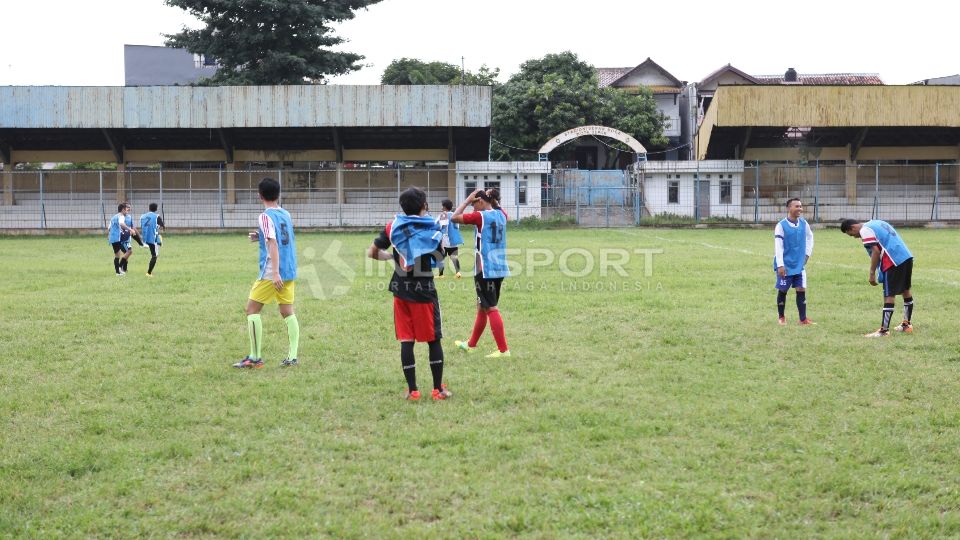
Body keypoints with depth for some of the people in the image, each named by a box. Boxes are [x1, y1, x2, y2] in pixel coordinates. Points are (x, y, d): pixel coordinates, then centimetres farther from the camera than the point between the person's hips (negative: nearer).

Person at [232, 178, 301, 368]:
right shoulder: (286, 215, 12)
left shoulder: (265, 217, -10)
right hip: (289, 272, 7)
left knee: (252, 309, 2)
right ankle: (292, 357, 2)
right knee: (288, 312, 8)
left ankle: (255, 358, -1)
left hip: (272, 273, -7)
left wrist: (275, 273, -23)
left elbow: (273, 244, -19)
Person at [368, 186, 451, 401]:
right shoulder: (433, 228, -4)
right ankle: (438, 389, 9)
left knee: (406, 340, 5)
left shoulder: (393, 227, 1)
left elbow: (372, 253, 3)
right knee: (433, 339, 7)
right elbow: (439, 258, -1)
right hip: (424, 291, -2)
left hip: (401, 291, 2)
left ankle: (412, 390, 6)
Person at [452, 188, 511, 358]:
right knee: (482, 306, 18)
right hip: (499, 268, 8)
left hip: (485, 269, -8)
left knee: (491, 308, -5)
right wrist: (493, 199, 18)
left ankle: (503, 349, -8)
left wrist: (467, 200, -1)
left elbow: (454, 217, -7)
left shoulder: (480, 216, -13)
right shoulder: (501, 215, 8)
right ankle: (471, 344, 31)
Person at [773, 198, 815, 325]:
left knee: (801, 290, 1)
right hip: (785, 265, -4)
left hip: (799, 265, 4)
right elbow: (778, 246, -16)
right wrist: (780, 265, -20)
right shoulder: (781, 225, -14)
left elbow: (810, 238, 21)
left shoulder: (804, 224, 2)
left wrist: (807, 254, 12)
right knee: (782, 291, 6)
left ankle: (803, 319, 6)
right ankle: (782, 318, 20)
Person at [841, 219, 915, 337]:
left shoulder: (865, 230, -7)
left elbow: (875, 251, -16)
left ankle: (884, 330, -7)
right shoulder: (876, 223, 21)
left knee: (889, 296, -7)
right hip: (907, 256, 10)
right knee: (906, 290, 21)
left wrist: (872, 274, -13)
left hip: (894, 261, -10)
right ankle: (907, 324, 35)